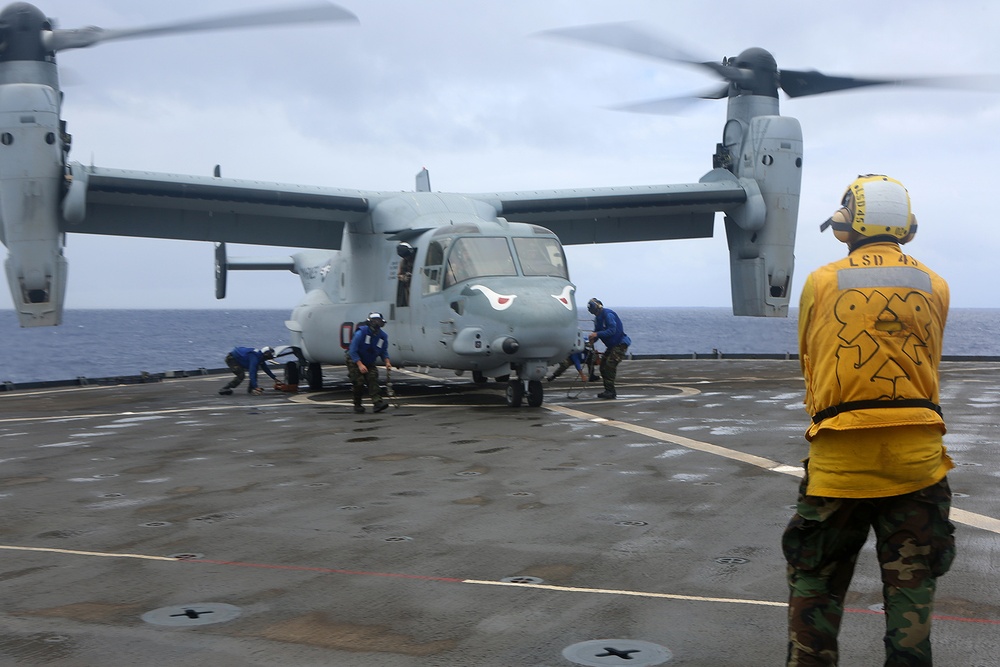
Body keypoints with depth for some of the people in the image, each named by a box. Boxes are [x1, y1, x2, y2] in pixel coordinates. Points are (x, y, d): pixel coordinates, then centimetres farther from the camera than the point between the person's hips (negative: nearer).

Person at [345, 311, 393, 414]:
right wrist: (360, 365, -31)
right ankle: (357, 405, 5)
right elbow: (353, 350, -23)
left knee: (373, 378, -16)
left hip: (369, 363, 4)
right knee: (359, 381, -13)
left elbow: (384, 351, 5)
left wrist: (387, 361, -15)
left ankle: (378, 402, -26)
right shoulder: (361, 333, -24)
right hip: (354, 361, -4)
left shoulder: (383, 336, -9)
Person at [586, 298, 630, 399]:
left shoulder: (608, 314, -18)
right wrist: (592, 339, -8)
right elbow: (597, 331, 14)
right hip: (611, 345, 10)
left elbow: (612, 330, -26)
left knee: (610, 365, -20)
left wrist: (597, 334, -31)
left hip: (620, 344, -10)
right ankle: (609, 391, 10)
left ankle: (610, 391, -20)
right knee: (603, 366, 5)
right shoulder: (598, 318, 12)